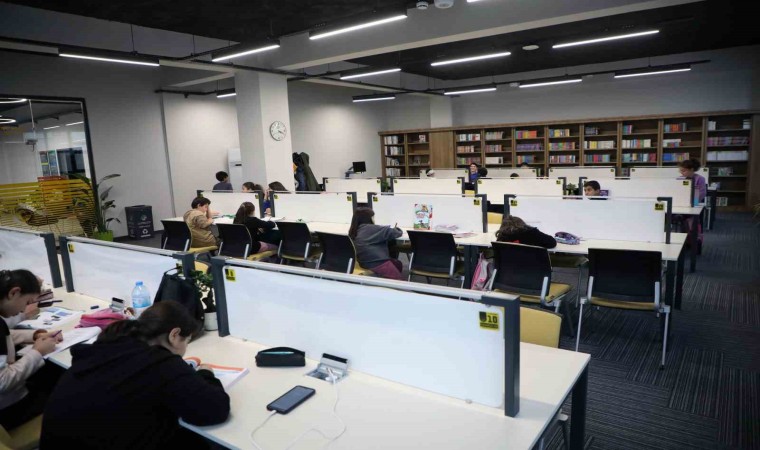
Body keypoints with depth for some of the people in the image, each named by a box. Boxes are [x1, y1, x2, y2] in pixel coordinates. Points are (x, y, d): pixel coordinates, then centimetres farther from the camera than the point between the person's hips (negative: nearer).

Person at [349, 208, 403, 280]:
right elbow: (394, 233, -8)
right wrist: (397, 229, 15)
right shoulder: (371, 228, -12)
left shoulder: (354, 231, 10)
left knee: (397, 263, 24)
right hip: (379, 263, -9)